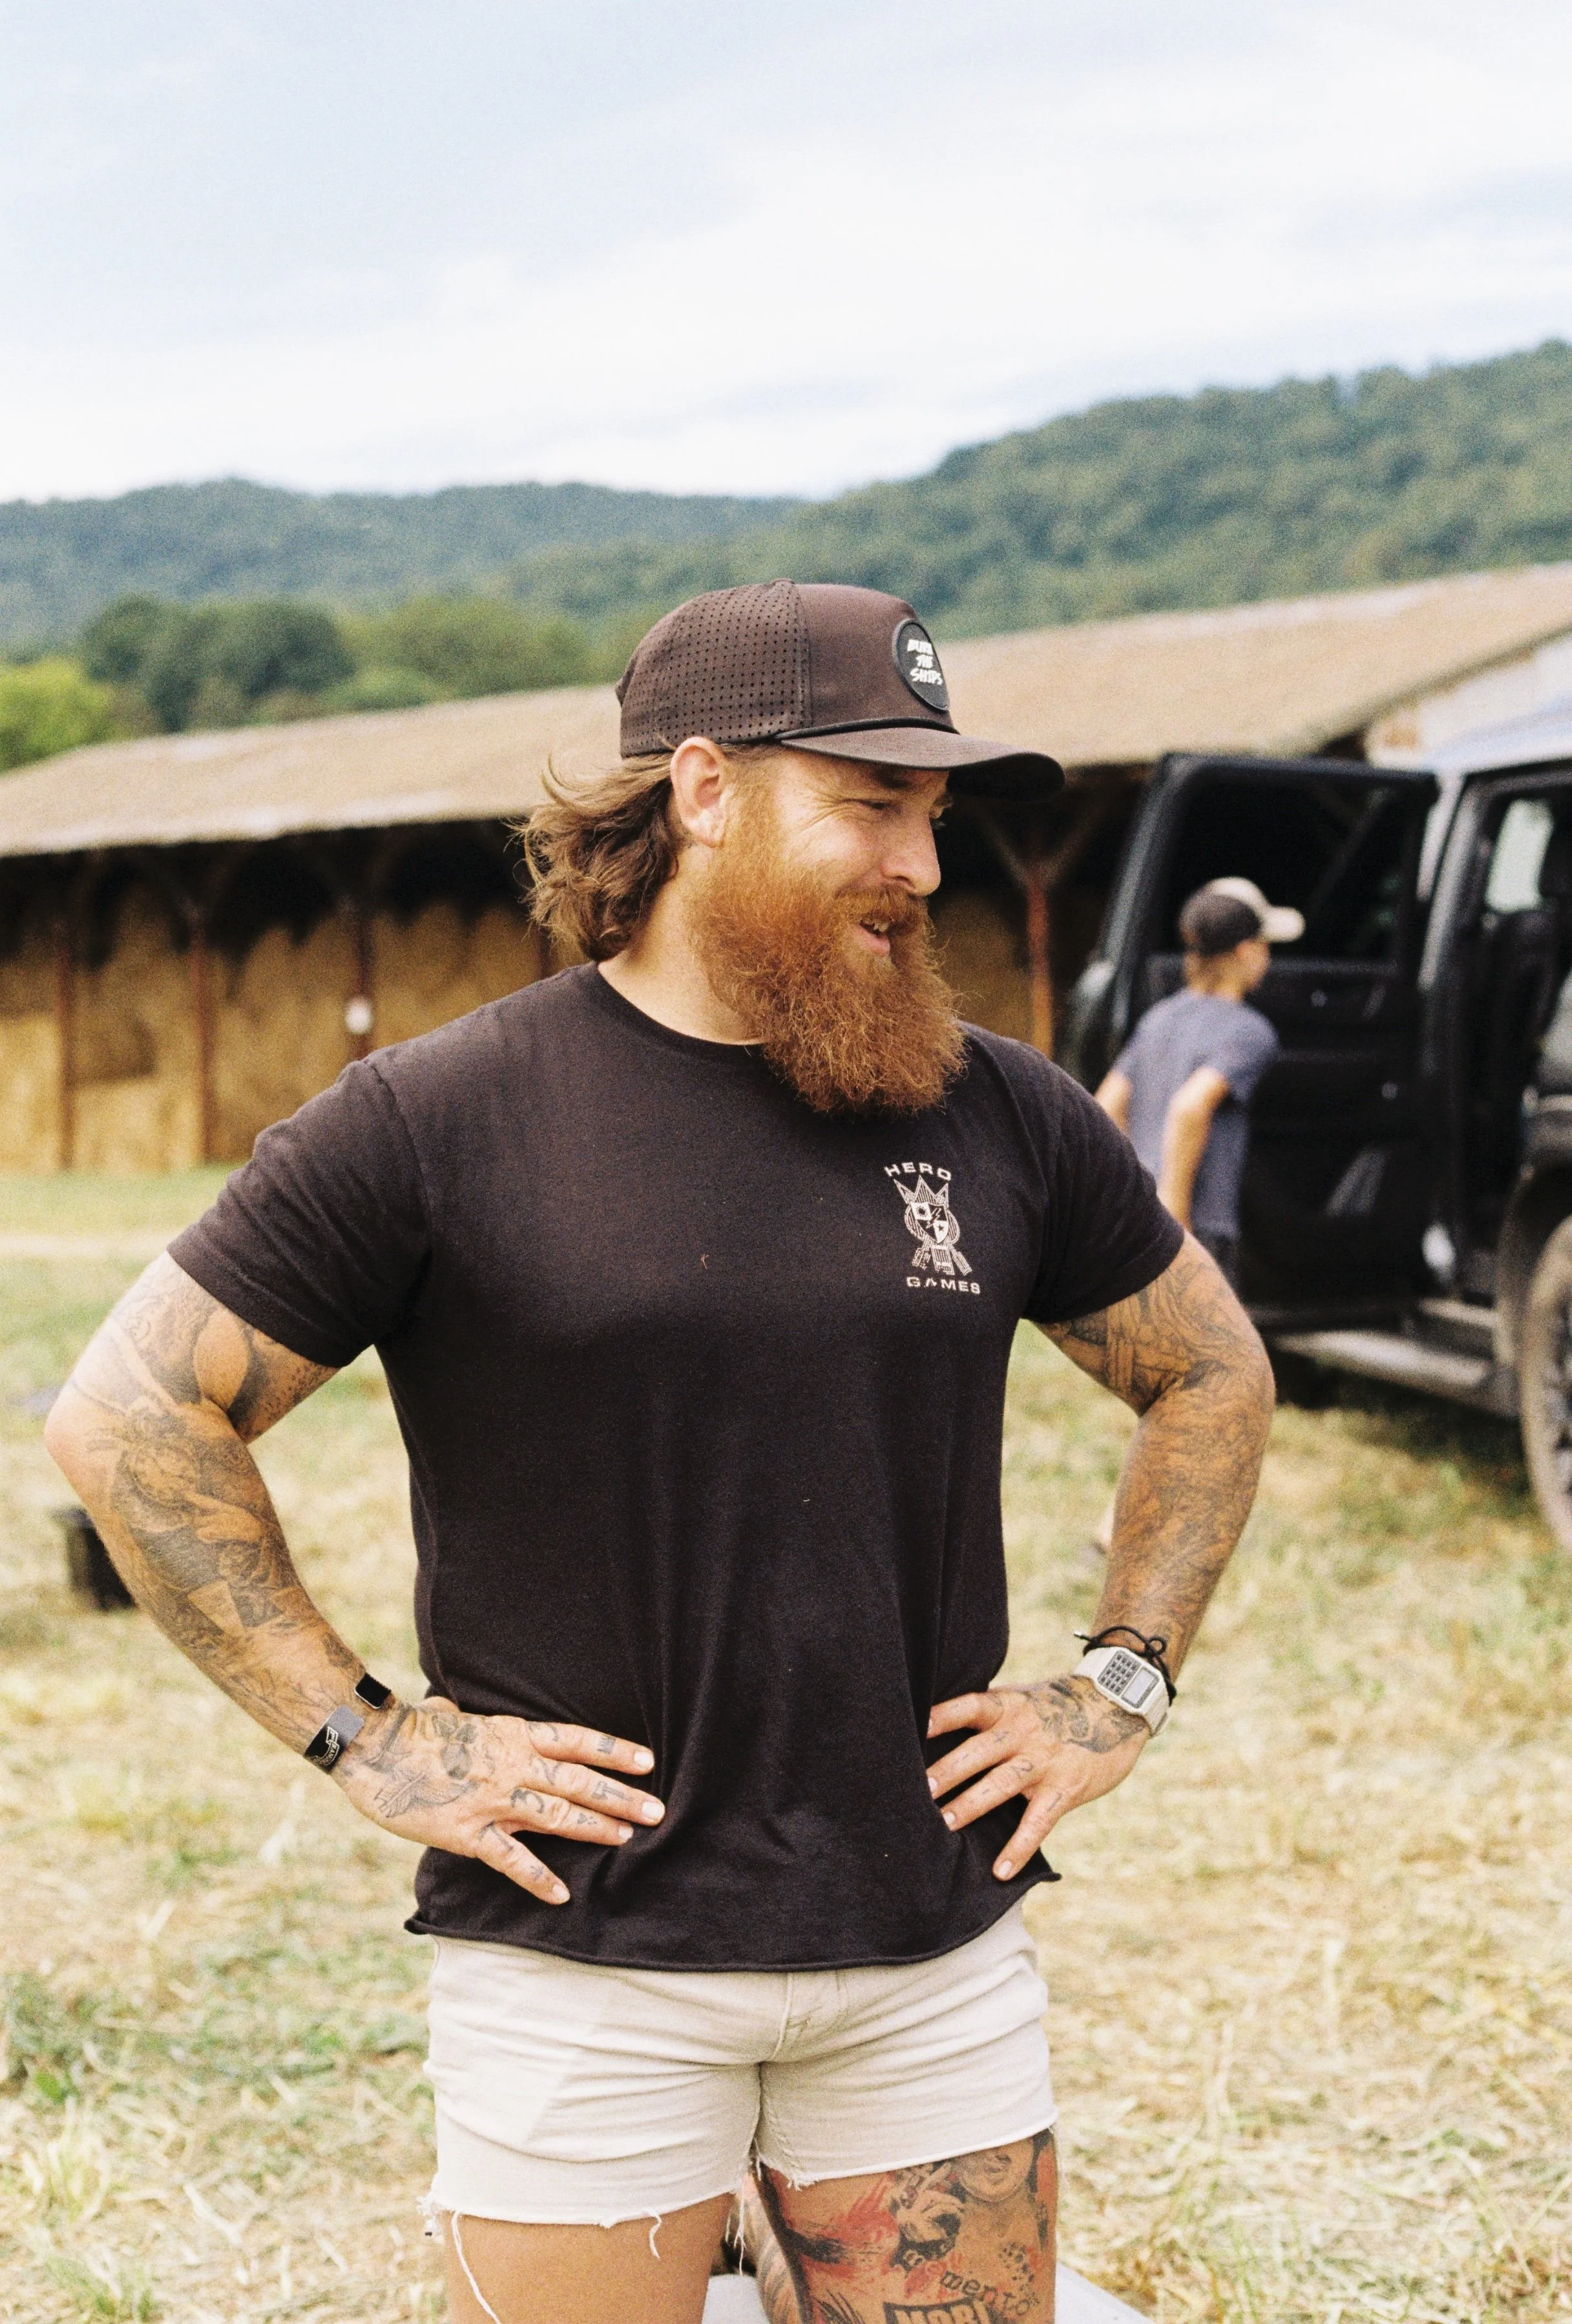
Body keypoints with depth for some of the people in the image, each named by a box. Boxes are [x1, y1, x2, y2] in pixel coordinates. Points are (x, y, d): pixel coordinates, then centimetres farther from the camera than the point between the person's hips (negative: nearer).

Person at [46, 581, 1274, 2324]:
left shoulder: (1001, 1117, 4)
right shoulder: (440, 1120, -7)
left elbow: (1211, 1376, 19)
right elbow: (127, 1420, -5)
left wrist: (1123, 1686, 8)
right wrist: (359, 1737, -8)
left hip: (936, 1952, 4)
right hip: (585, 1966, -3)